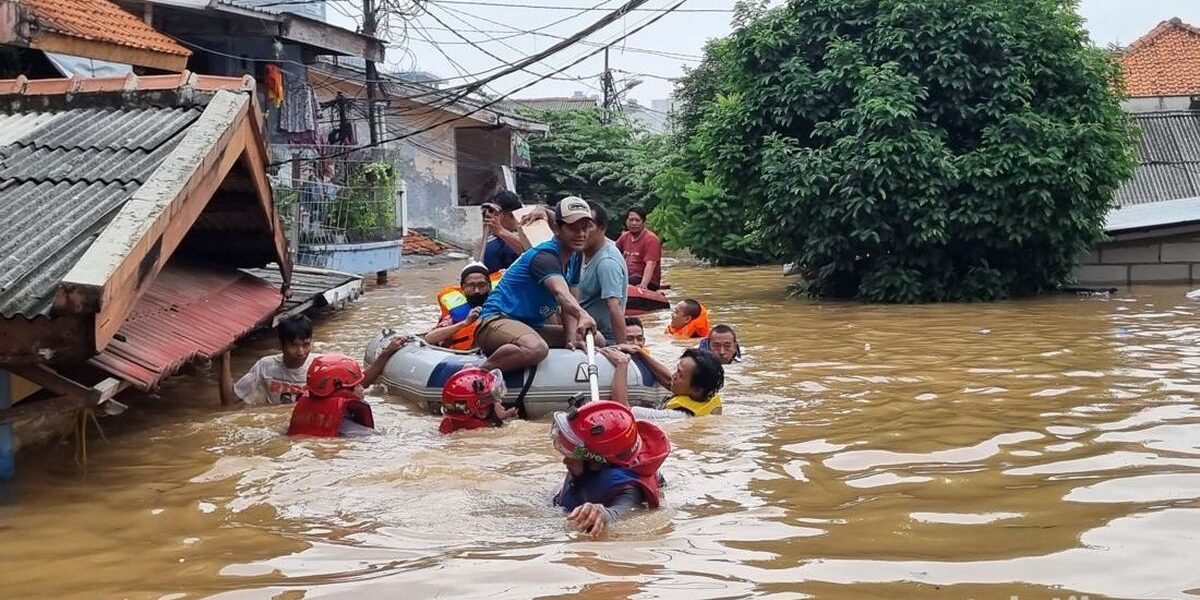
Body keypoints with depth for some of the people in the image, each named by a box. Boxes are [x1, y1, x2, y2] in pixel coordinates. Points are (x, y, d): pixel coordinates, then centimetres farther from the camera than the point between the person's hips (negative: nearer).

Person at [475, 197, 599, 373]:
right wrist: (582, 315, -56)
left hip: (531, 326, 10)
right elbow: (560, 293, -36)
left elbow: (569, 306, 8)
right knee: (537, 349, -42)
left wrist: (571, 340, -9)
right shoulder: (544, 256, -17)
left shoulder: (574, 260, 13)